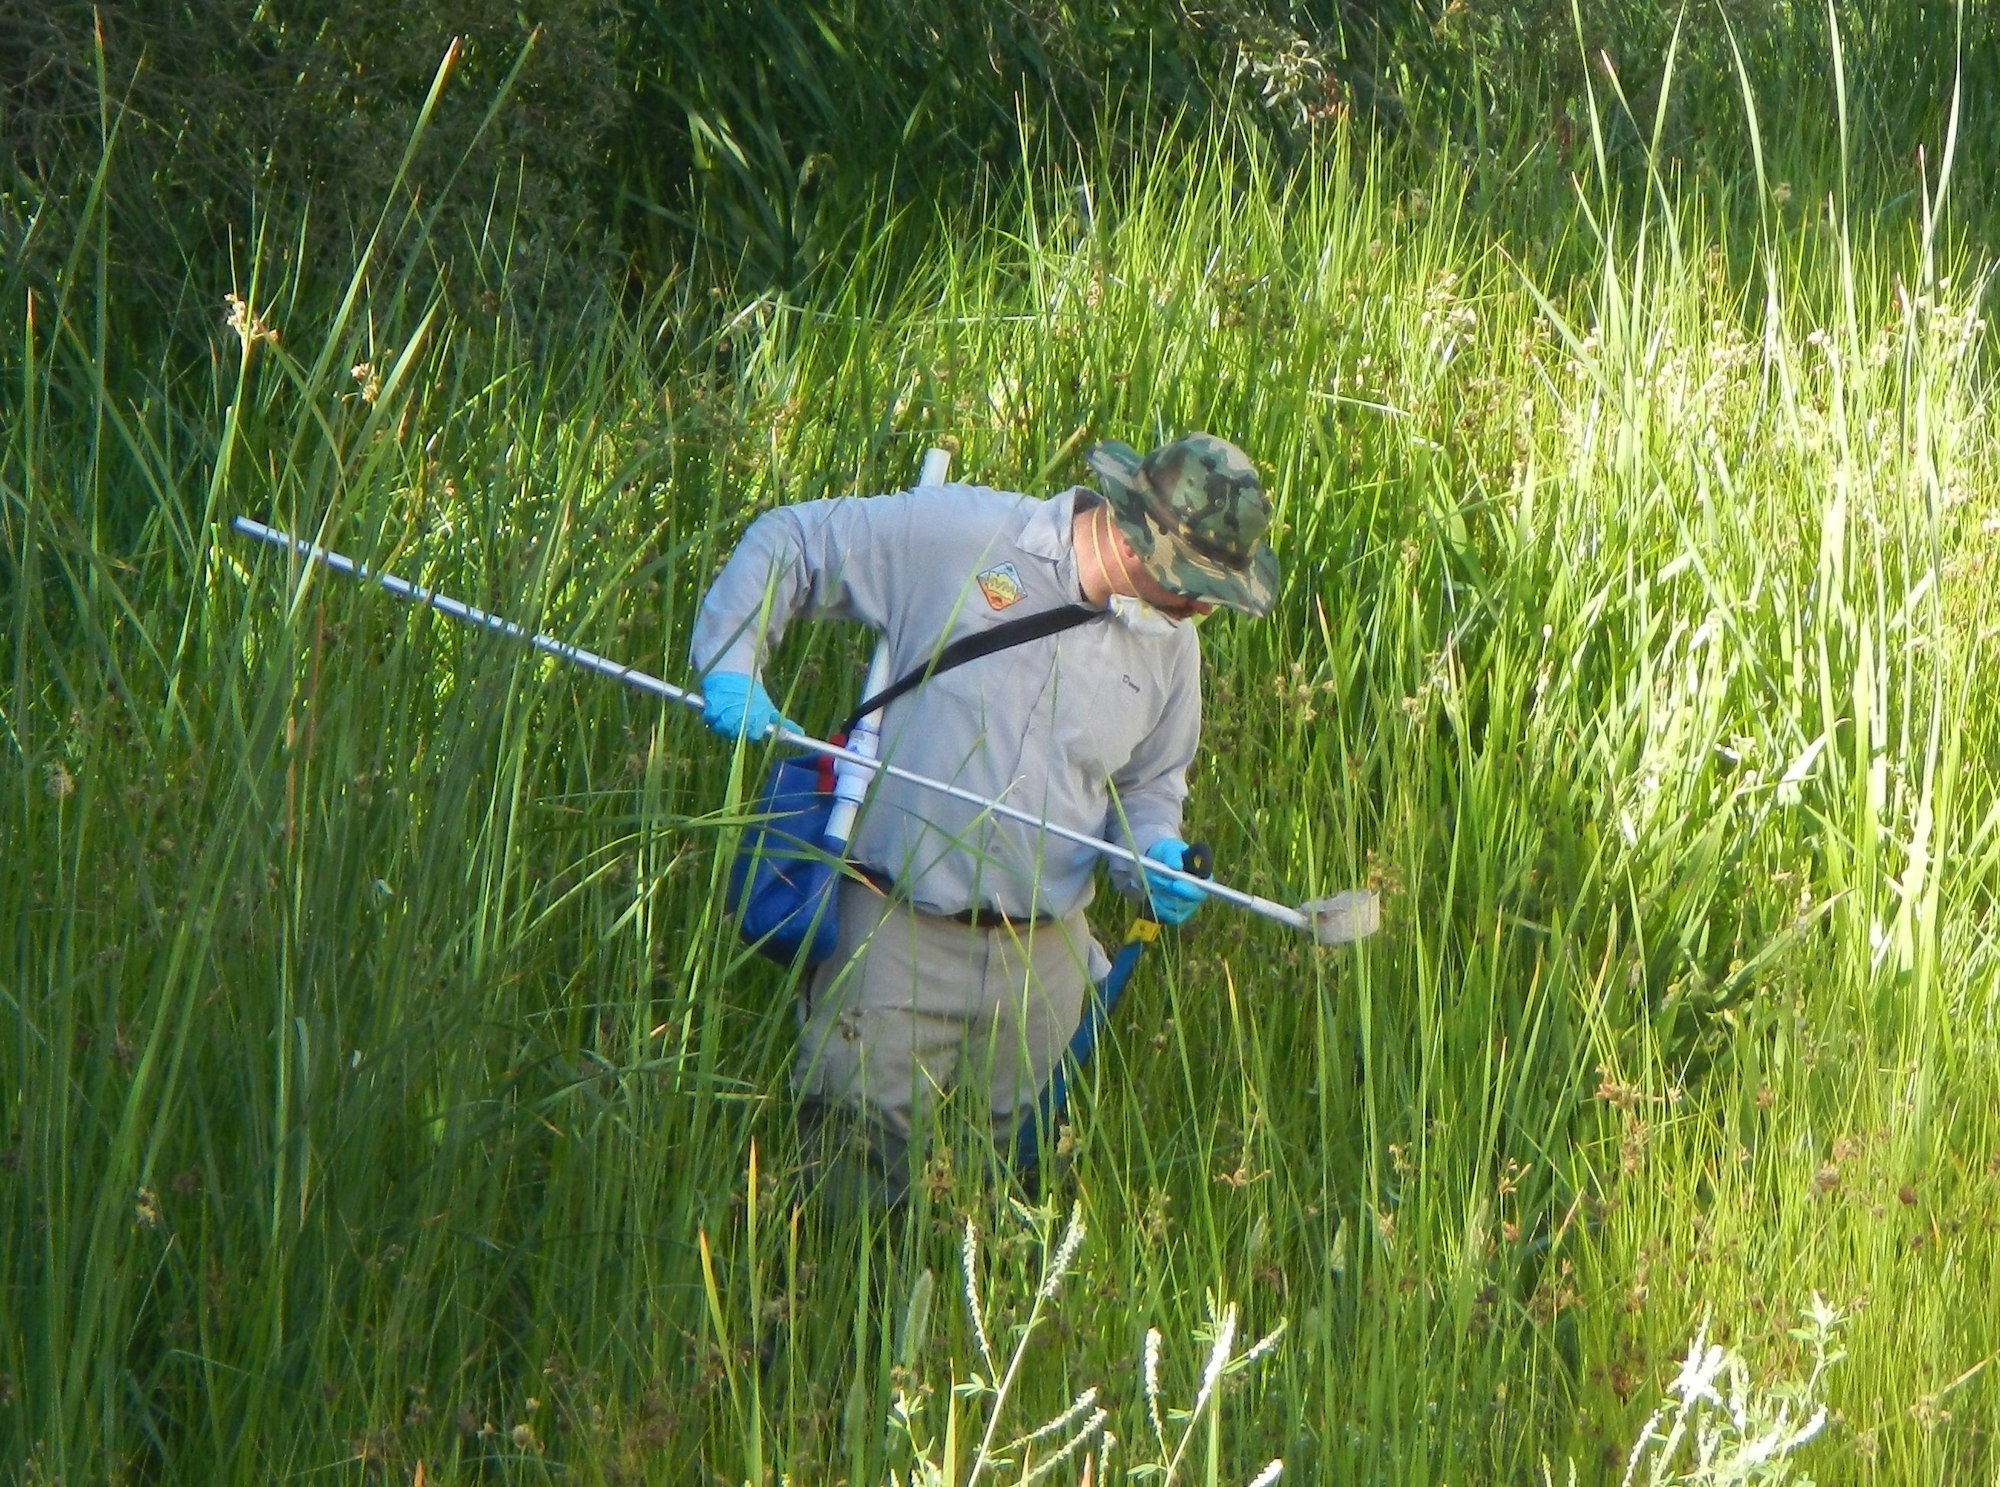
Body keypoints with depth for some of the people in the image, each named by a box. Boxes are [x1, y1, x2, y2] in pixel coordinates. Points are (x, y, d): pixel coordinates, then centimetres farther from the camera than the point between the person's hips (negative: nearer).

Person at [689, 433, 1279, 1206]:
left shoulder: (1170, 643, 8)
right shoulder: (954, 535, -9)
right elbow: (785, 542, -1)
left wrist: (1153, 852, 0)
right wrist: (732, 665, -15)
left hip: (1043, 965, 5)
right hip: (901, 939, -5)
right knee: (857, 1162, -5)